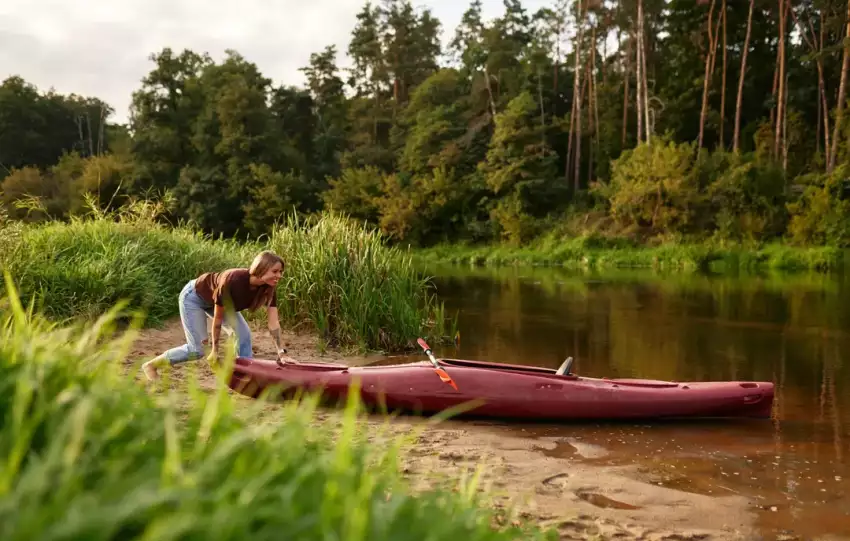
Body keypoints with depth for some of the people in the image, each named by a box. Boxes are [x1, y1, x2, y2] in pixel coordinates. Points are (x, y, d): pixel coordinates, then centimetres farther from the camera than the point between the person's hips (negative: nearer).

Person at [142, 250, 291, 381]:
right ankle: (151, 365, 8)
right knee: (197, 349, -8)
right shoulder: (233, 281, -40)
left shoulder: (269, 288, -24)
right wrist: (215, 350, -20)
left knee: (243, 333, -12)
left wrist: (281, 351, -28)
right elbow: (218, 317, -29)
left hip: (215, 299, 6)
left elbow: (274, 323, -21)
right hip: (193, 297, -6)